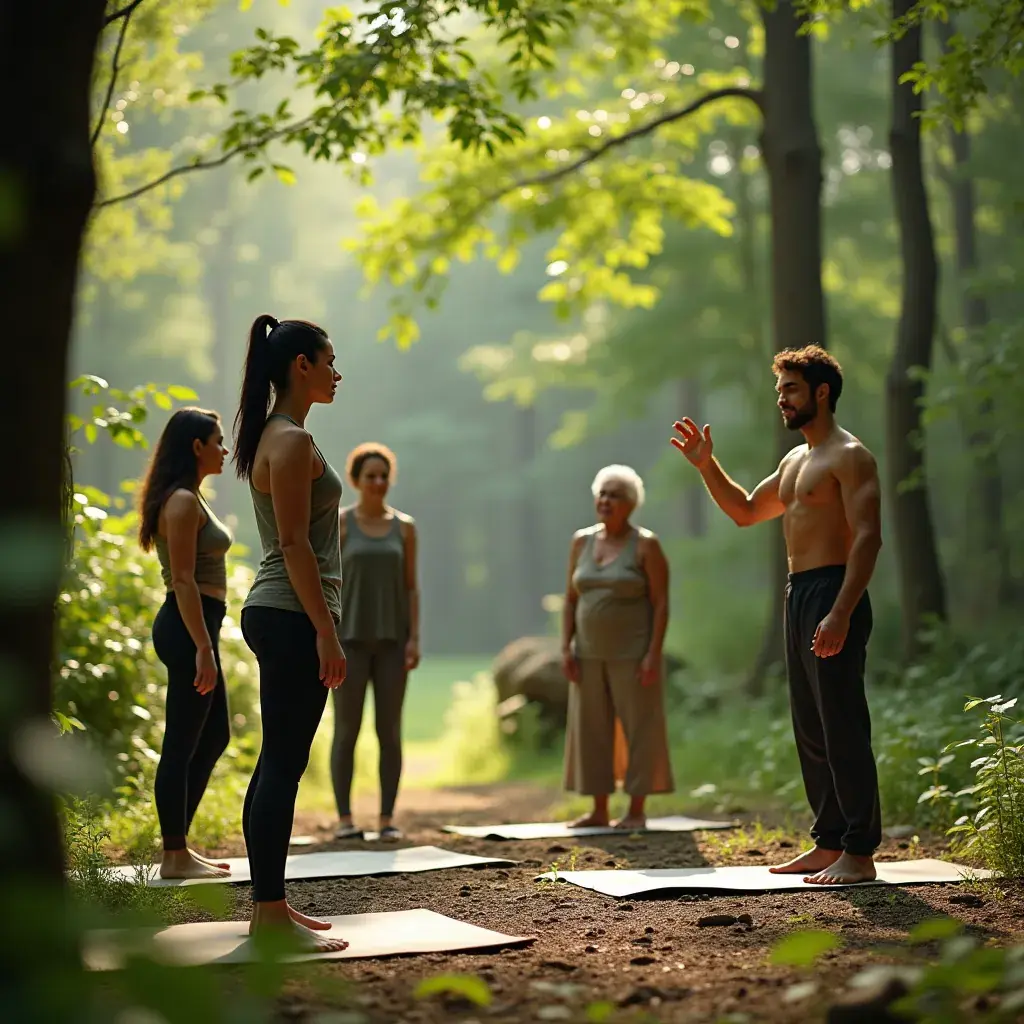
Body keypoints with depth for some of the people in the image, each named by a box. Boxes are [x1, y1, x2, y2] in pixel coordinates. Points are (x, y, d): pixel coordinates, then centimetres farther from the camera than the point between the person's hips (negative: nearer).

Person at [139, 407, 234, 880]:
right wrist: (203, 649, -22)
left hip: (197, 626, 11)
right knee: (181, 745, -4)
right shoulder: (182, 501, -14)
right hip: (189, 628, -11)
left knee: (214, 737, 16)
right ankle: (175, 857, 2)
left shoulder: (189, 499, 17)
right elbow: (183, 580, -19)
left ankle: (179, 845, 22)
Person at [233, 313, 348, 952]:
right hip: (292, 617, -10)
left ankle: (270, 904, 17)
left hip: (278, 615, 10)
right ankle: (270, 913, -5)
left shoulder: (277, 437, 18)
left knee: (279, 765, 12)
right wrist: (327, 634, -20)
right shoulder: (292, 440, -13)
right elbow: (295, 544, -19)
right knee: (284, 766, -8)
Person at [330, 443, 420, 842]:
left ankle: (387, 819, 6)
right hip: (350, 637, -2)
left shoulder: (405, 526, 7)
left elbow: (411, 587, 6)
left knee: (390, 731, -1)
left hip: (391, 639, 2)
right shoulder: (338, 524, 0)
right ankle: (345, 819, 4)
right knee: (346, 730, -4)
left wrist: (414, 639, -4)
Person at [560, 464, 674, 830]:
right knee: (591, 729, 6)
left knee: (639, 729, -1)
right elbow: (571, 599, 9)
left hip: (632, 654, -5)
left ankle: (637, 811, 7)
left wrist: (654, 655, -17)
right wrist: (566, 648, 0)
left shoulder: (646, 545, -8)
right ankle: (599, 810, 14)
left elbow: (661, 603, -10)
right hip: (590, 654, 5)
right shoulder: (582, 541, 6)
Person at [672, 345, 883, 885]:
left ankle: (859, 853, -6)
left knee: (843, 728, -9)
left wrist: (841, 613, -27)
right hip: (798, 597, 10)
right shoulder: (796, 459, 20)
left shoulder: (849, 456, -9)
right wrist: (707, 466, 17)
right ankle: (828, 844, 18)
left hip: (834, 596, -10)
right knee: (811, 731, 11)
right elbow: (745, 511, 31)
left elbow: (868, 537, -18)